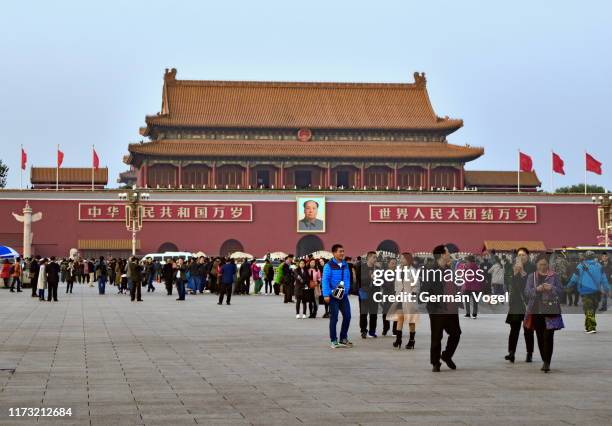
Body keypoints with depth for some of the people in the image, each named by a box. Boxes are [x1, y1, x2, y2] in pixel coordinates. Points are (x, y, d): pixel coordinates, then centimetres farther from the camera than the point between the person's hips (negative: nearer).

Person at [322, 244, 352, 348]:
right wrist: (326, 295, -19)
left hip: (343, 295, 6)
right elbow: (325, 280, -13)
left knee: (347, 316, 6)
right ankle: (334, 341, 8)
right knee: (334, 318, 0)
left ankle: (343, 338, 20)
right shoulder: (329, 265, -9)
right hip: (333, 296, -6)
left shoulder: (345, 265, 10)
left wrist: (346, 289, 4)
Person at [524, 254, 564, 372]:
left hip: (551, 310, -2)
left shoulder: (554, 276, 5)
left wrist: (552, 288, -17)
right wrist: (536, 289, -17)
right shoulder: (531, 277, 9)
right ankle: (545, 361, 18)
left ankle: (547, 362, -12)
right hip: (536, 310, 2)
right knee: (540, 337, 7)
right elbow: (527, 292, 1)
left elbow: (560, 290, 3)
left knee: (548, 336, -10)